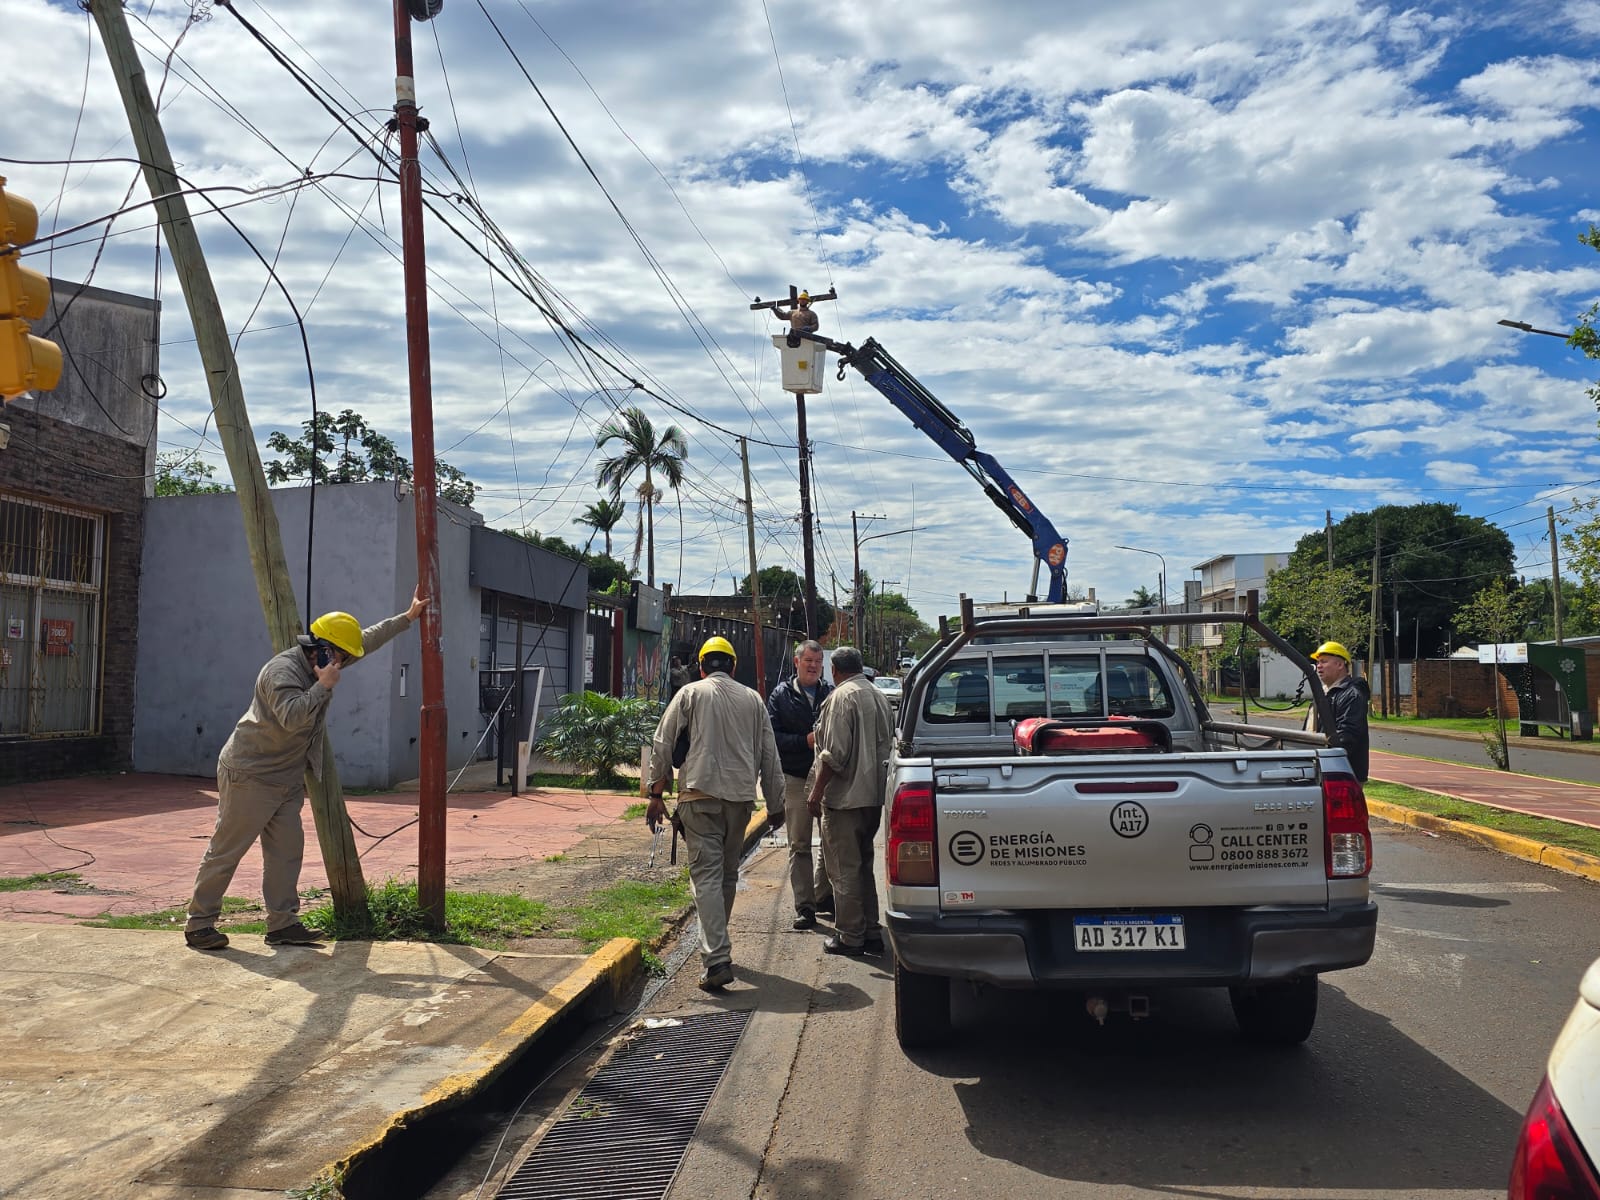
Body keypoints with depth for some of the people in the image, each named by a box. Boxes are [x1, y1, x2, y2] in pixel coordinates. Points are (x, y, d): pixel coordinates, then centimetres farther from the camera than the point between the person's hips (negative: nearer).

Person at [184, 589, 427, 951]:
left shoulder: (320, 663, 5)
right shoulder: (282, 670, -21)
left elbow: (368, 639, 15)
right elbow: (292, 717, -36)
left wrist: (407, 617, 15)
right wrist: (323, 686, -27)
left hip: (287, 778, 9)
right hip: (249, 774, -9)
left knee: (287, 849, 5)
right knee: (226, 850, -2)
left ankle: (281, 924, 10)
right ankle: (198, 924, 7)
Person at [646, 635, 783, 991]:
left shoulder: (690, 694, 4)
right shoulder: (753, 699, 11)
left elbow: (662, 745, -1)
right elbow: (769, 755, 12)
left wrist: (656, 793, 5)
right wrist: (774, 804, 19)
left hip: (700, 794, -3)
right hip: (741, 796, 3)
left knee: (706, 875, -6)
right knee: (728, 874, 17)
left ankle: (717, 960, -16)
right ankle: (717, 945, 32)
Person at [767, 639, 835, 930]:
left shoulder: (833, 693, 5)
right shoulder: (781, 695, 2)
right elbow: (772, 736, -4)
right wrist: (806, 741, -16)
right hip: (796, 779, -2)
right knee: (800, 846, 2)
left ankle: (823, 897, 29)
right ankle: (804, 907, 7)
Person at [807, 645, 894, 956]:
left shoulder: (842, 697, -14)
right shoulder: (879, 697, 12)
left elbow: (835, 752, -20)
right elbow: (887, 746, 20)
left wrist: (817, 791, -15)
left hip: (845, 797, -9)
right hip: (873, 796, 9)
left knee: (844, 869, 0)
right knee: (863, 866, 16)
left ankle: (850, 936, 6)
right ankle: (871, 933, 20)